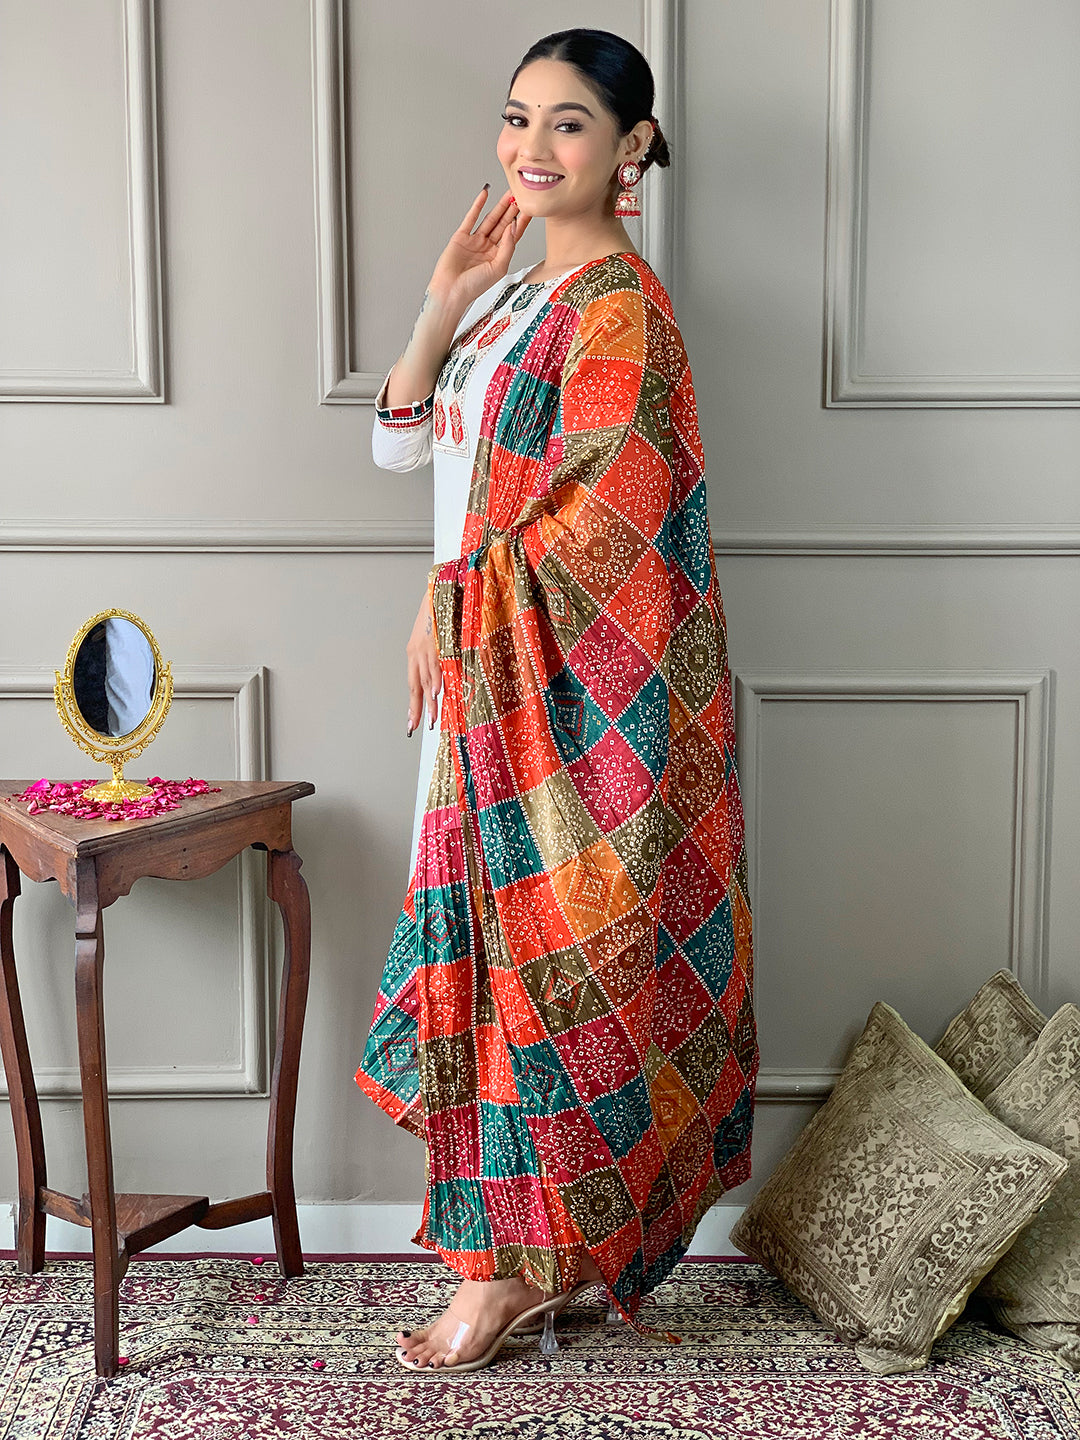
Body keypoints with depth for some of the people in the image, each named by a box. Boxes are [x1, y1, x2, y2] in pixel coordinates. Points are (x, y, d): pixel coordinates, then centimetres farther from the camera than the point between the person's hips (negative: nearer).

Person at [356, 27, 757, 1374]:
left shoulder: (617, 304, -13)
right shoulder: (515, 296, 15)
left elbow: (587, 520, -19)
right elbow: (400, 444, 11)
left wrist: (449, 603, -8)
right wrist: (444, 300, -1)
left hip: (571, 688, -9)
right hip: (494, 680, 9)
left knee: (542, 950, -1)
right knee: (502, 944, 12)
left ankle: (520, 1264, 15)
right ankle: (535, 1256, 26)